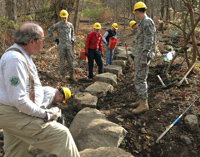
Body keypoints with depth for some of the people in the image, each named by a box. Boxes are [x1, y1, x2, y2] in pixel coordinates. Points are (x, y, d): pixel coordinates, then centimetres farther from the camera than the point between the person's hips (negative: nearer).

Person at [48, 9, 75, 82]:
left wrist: (72, 40, 9)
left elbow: (72, 33, 25)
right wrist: (54, 39, -2)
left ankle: (71, 76, 17)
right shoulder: (57, 25, -5)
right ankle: (63, 76, 15)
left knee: (70, 61, 4)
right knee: (62, 61, 4)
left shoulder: (70, 25, 6)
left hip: (69, 46, 3)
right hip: (61, 46, -3)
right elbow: (49, 31, 5)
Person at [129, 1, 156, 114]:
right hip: (139, 55, 10)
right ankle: (142, 100, 22)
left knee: (140, 79, -10)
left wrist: (144, 57, -27)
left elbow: (149, 41, -22)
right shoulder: (143, 23, 18)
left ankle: (144, 105, -5)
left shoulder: (147, 22, -14)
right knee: (140, 78, 13)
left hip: (143, 55, -10)